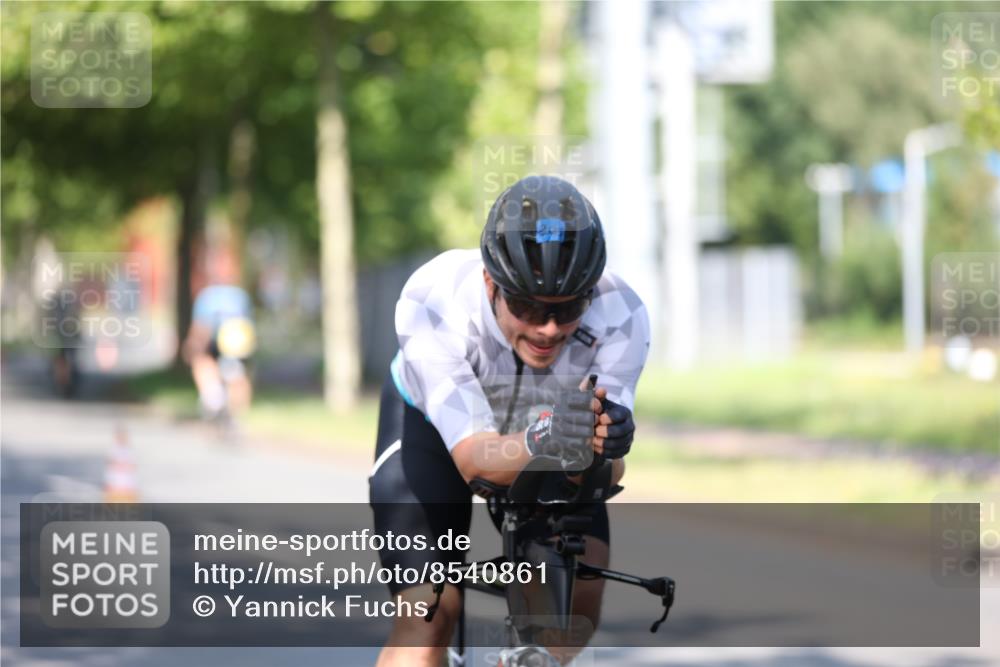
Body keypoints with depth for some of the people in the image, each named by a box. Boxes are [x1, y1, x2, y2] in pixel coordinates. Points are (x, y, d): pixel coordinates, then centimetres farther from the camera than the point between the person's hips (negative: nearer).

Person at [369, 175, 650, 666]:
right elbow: (472, 457, -41)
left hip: (544, 439, 2)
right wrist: (539, 441, -62)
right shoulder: (432, 305, -39)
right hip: (435, 423, -2)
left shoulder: (619, 317, -34)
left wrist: (606, 444, -57)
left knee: (578, 601, -17)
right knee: (426, 619, -18)